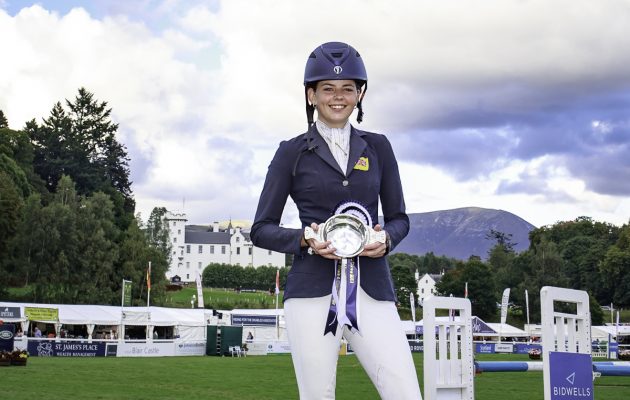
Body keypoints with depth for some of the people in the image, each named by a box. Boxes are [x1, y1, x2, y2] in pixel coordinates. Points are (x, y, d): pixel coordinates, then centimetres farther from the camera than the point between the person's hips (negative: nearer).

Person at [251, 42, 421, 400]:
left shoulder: (378, 148, 14)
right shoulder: (292, 153, 7)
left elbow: (399, 217, 18)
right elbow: (262, 229, 7)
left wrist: (386, 240, -5)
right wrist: (305, 240, -12)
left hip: (372, 290, 2)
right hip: (314, 291, -2)